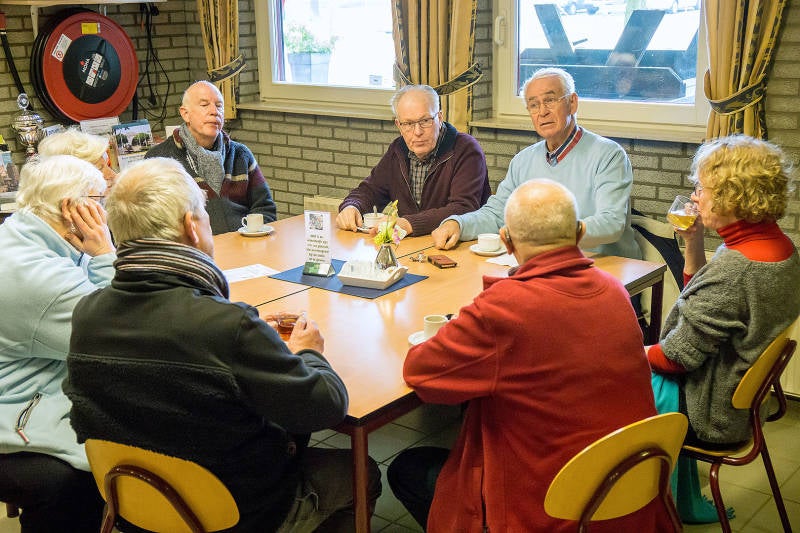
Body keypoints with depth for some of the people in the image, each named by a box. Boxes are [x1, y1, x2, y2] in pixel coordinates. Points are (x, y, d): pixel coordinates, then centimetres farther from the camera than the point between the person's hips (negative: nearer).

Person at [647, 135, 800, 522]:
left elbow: (677, 356, -23)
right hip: (743, 395, 9)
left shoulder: (734, 267, -30)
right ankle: (685, 504, 29)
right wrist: (694, 242, 0)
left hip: (712, 413, -9)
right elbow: (702, 299, 11)